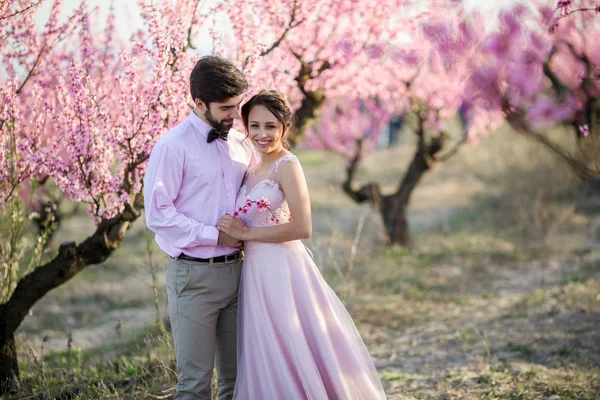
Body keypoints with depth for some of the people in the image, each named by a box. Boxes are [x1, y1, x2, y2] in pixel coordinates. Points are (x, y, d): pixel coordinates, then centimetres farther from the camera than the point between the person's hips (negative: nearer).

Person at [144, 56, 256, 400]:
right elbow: (158, 214, -14)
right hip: (195, 274, -6)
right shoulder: (174, 146, -10)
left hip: (235, 269, 6)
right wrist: (215, 236, -15)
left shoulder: (241, 144, 9)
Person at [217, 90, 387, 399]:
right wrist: (233, 231, 2)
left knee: (291, 358, 0)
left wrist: (246, 233, -15)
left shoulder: (287, 165, -12)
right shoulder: (252, 168, 11)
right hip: (256, 272, 8)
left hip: (282, 271, -8)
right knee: (267, 361, 14)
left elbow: (302, 228, -20)